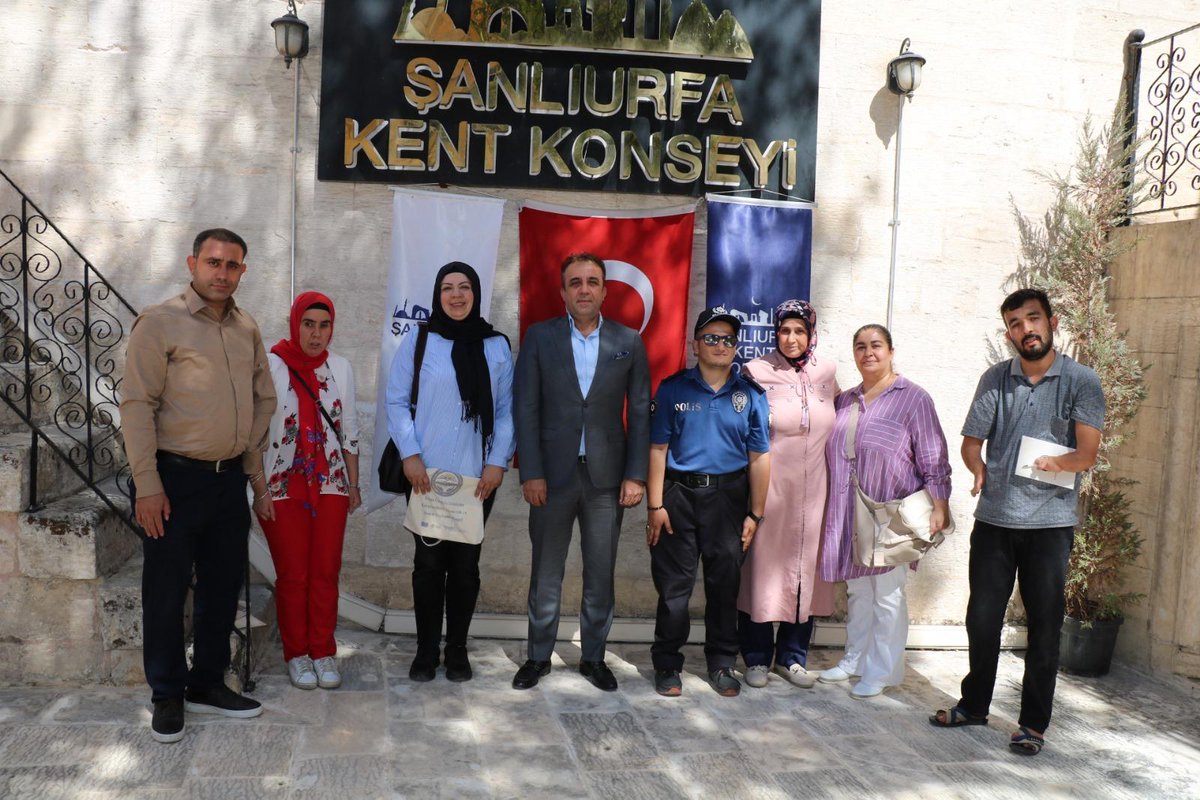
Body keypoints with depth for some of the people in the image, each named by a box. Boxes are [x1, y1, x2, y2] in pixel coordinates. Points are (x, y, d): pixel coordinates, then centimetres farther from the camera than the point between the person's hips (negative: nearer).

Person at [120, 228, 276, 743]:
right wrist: (147, 484, -15)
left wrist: (251, 458, 11)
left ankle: (207, 685, 27)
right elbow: (136, 405, -12)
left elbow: (264, 398, 19)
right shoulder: (160, 323, -8)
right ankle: (167, 697, 19)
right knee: (166, 592, 4)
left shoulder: (247, 329, 9)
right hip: (175, 478, -6)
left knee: (223, 585, 13)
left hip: (229, 478, 6)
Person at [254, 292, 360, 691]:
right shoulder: (269, 367, -7)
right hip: (282, 489, -3)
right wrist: (259, 489, -9)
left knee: (326, 573, 5)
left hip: (331, 486, 3)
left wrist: (354, 483, 11)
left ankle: (323, 652, 19)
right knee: (292, 576, 4)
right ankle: (297, 654, 19)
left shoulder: (340, 368, 5)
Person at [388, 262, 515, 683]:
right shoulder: (417, 342, 1)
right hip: (427, 473, -1)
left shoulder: (497, 346, 5)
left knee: (465, 563, 7)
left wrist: (498, 462, -5)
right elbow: (397, 402, 1)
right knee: (428, 561, 4)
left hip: (478, 475, 1)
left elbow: (506, 410, 4)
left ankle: (457, 650, 20)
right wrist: (410, 455, -9)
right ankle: (426, 650, 17)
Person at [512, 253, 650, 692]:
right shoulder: (539, 337, 1)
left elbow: (640, 412, 3)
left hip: (607, 476, 1)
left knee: (600, 575, 10)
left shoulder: (629, 342, 3)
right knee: (545, 573, 10)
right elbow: (526, 408, -2)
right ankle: (539, 656, 24)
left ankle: (594, 657, 25)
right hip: (553, 474, -1)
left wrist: (636, 475, -3)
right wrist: (531, 473, -8)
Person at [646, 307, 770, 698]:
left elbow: (759, 457, 3)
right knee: (673, 585, 4)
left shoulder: (751, 394, 3)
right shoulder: (673, 389, 0)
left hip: (728, 498, 1)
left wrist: (754, 514, 0)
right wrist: (655, 505, -7)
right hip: (679, 494, -1)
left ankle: (721, 664, 25)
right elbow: (658, 448, -2)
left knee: (725, 584, 10)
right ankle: (667, 664, 18)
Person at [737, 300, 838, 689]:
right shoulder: (756, 371, -6)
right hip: (768, 489, -3)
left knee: (805, 571, 10)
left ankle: (791, 657, 26)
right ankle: (757, 658, 20)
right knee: (762, 569, 4)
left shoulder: (828, 372, 5)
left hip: (812, 492, 3)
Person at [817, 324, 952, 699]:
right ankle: (854, 659, 27)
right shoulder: (845, 401, 12)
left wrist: (940, 506, -15)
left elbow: (933, 459, -8)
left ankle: (881, 672, 12)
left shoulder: (913, 398, -5)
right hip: (849, 514, 5)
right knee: (857, 590, 14)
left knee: (887, 594, 2)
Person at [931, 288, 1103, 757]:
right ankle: (974, 705, 30)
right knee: (982, 617, 11)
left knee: (1044, 625, 5)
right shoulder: (996, 379, 6)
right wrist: (980, 470, -12)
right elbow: (971, 442, 9)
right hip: (994, 518, 3)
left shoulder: (1081, 382, -3)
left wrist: (1053, 464, -31)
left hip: (1050, 521, -3)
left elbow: (1087, 454, -11)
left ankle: (1034, 723, 19)